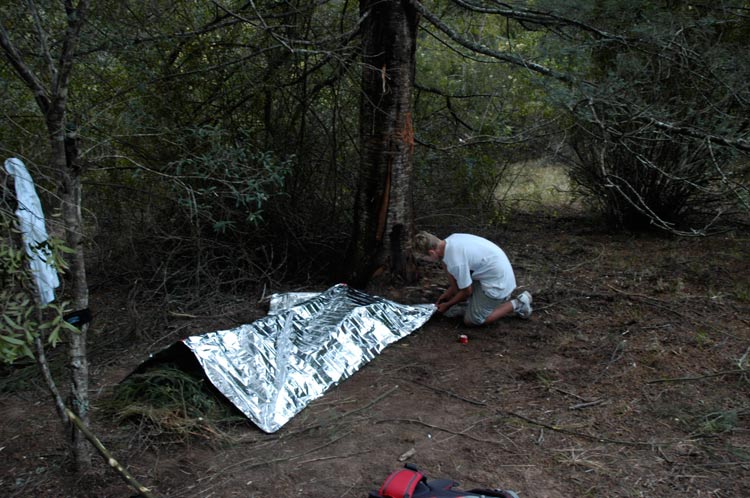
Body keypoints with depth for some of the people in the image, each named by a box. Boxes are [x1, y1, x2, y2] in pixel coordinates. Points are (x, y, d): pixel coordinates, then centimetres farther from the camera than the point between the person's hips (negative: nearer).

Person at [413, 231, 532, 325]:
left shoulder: (455, 262, -28)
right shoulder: (450, 241, -4)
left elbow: (466, 292, -13)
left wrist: (447, 305, 3)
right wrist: (448, 293, 17)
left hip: (496, 282, -9)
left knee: (470, 321, -1)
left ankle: (516, 305, 3)